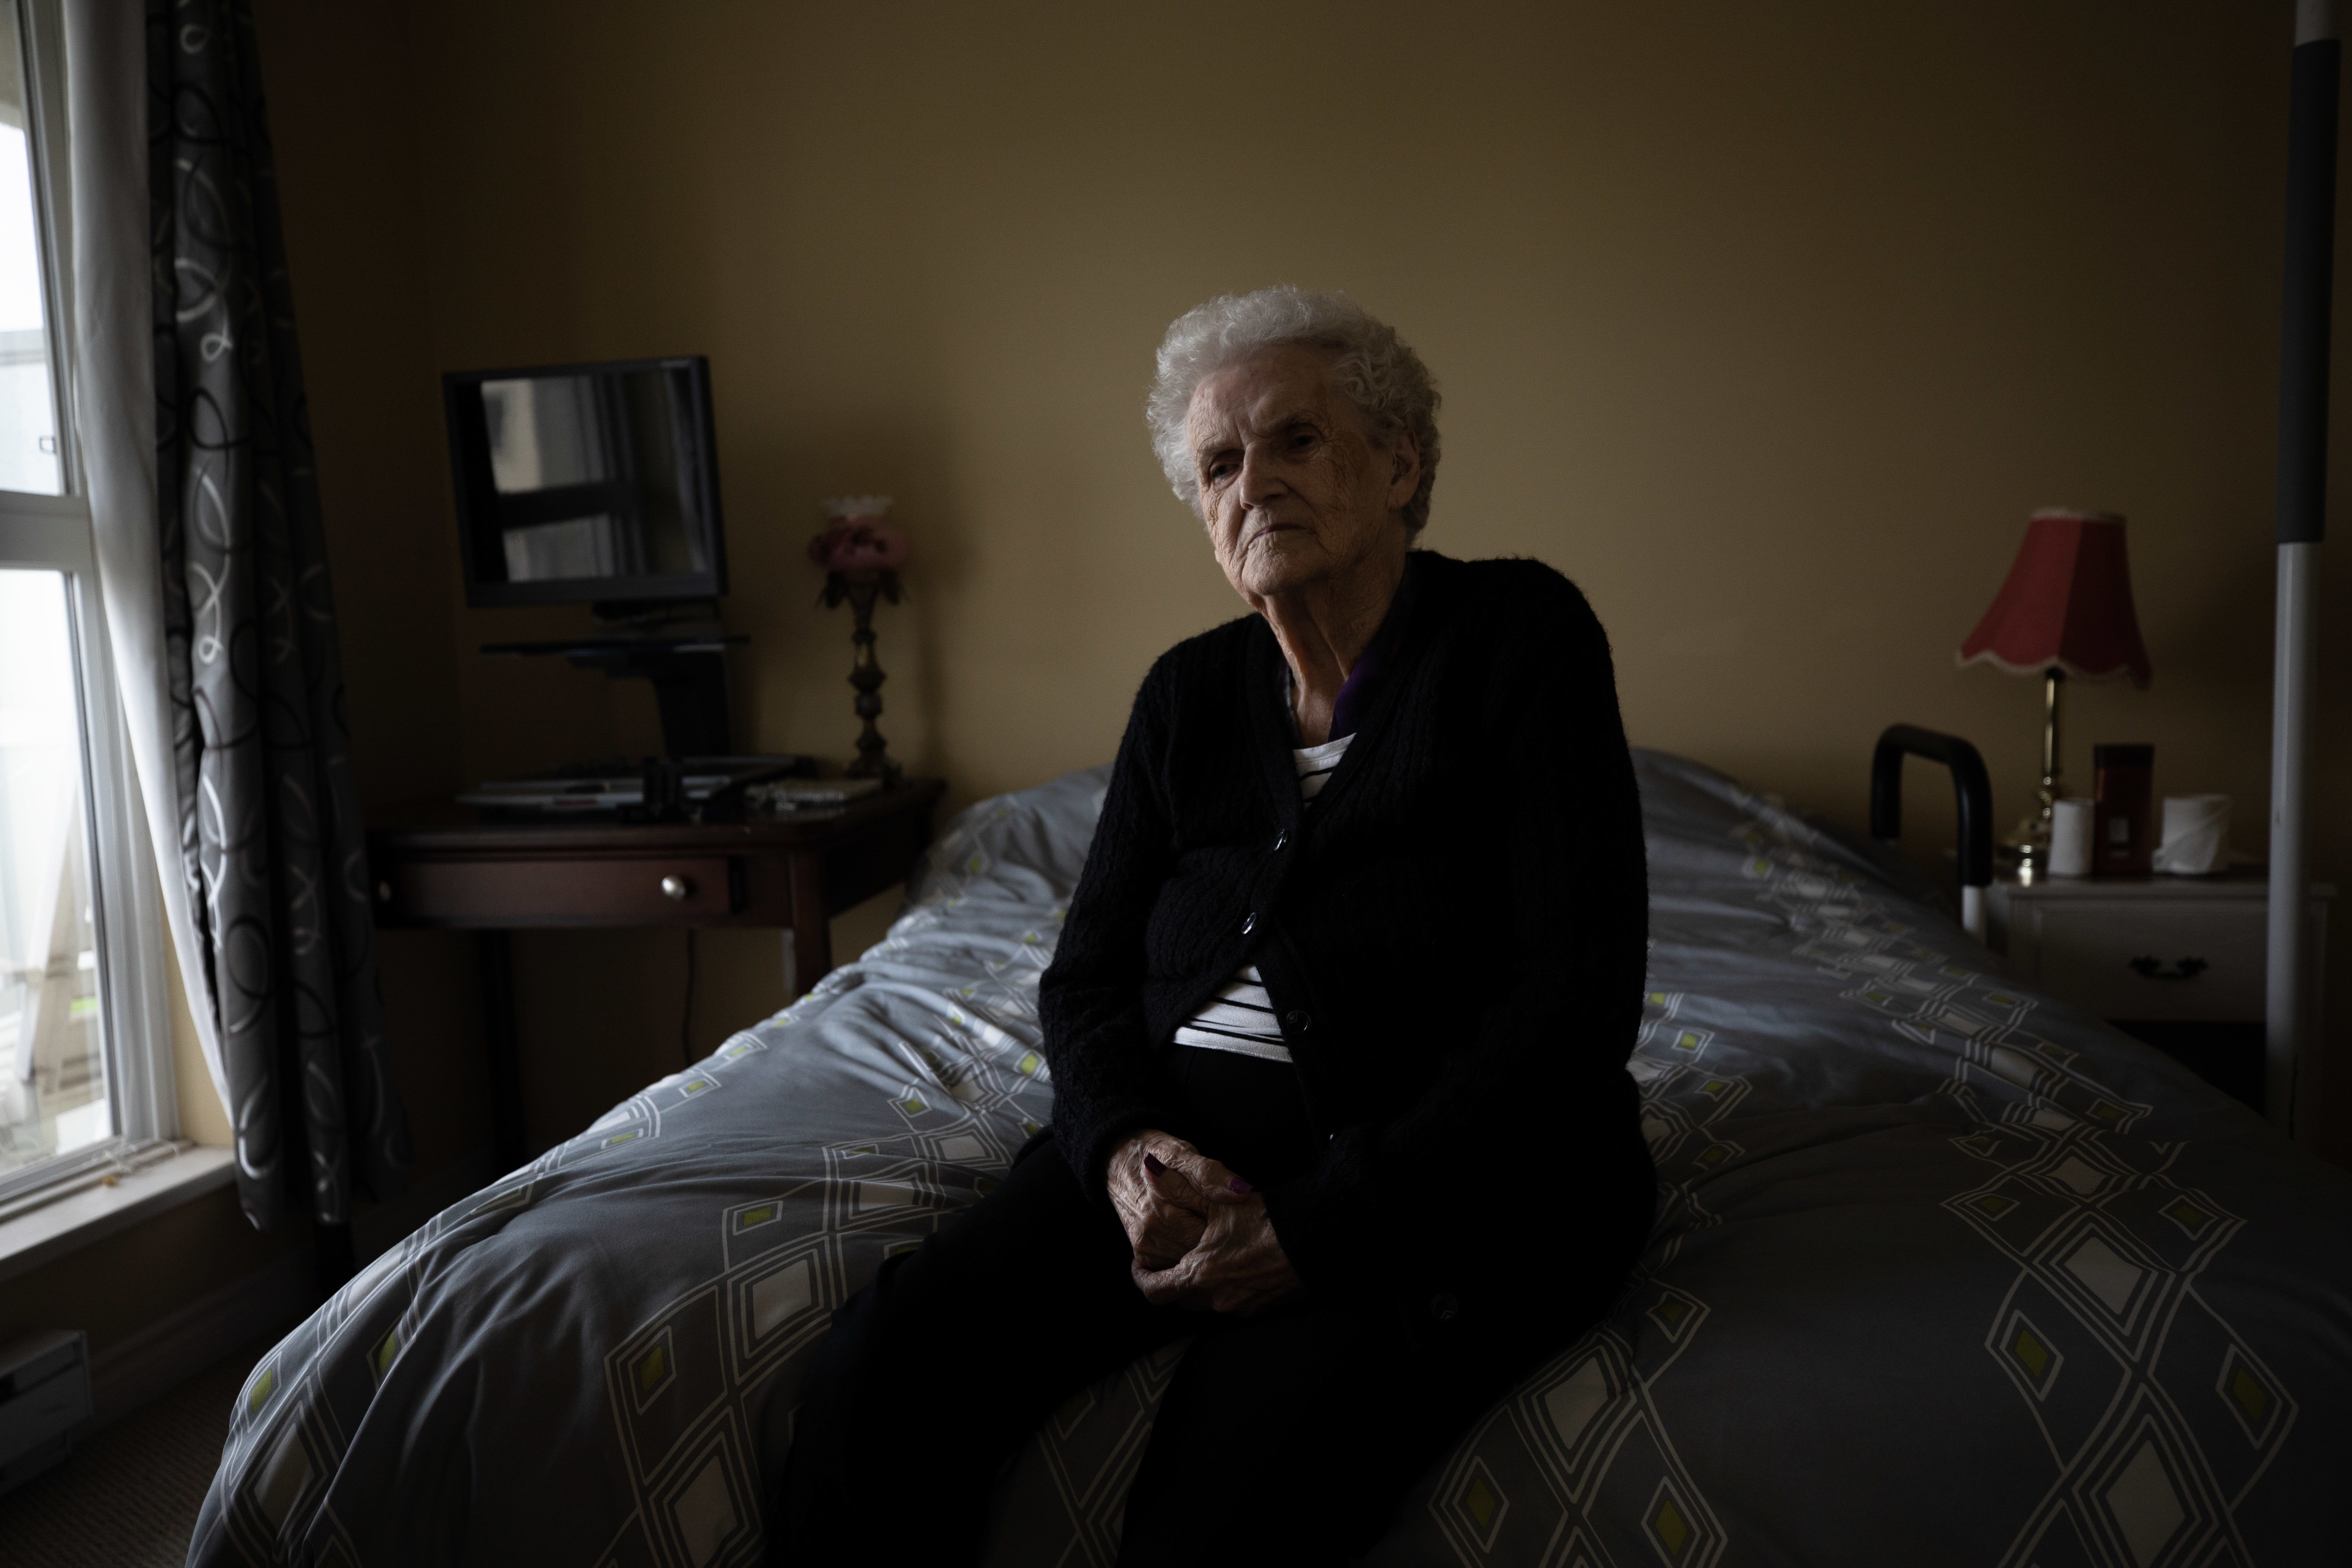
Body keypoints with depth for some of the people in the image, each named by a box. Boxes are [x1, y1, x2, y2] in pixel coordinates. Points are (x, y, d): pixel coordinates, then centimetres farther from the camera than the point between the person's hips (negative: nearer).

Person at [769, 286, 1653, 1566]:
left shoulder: (1519, 635, -1)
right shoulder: (1190, 691, 14)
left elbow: (1581, 989, -10)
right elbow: (1087, 971, 13)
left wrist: (1326, 1221, -18)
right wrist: (1127, 1144, -11)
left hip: (1450, 1164, -4)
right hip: (1184, 1135, 4)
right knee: (878, 1372, -21)